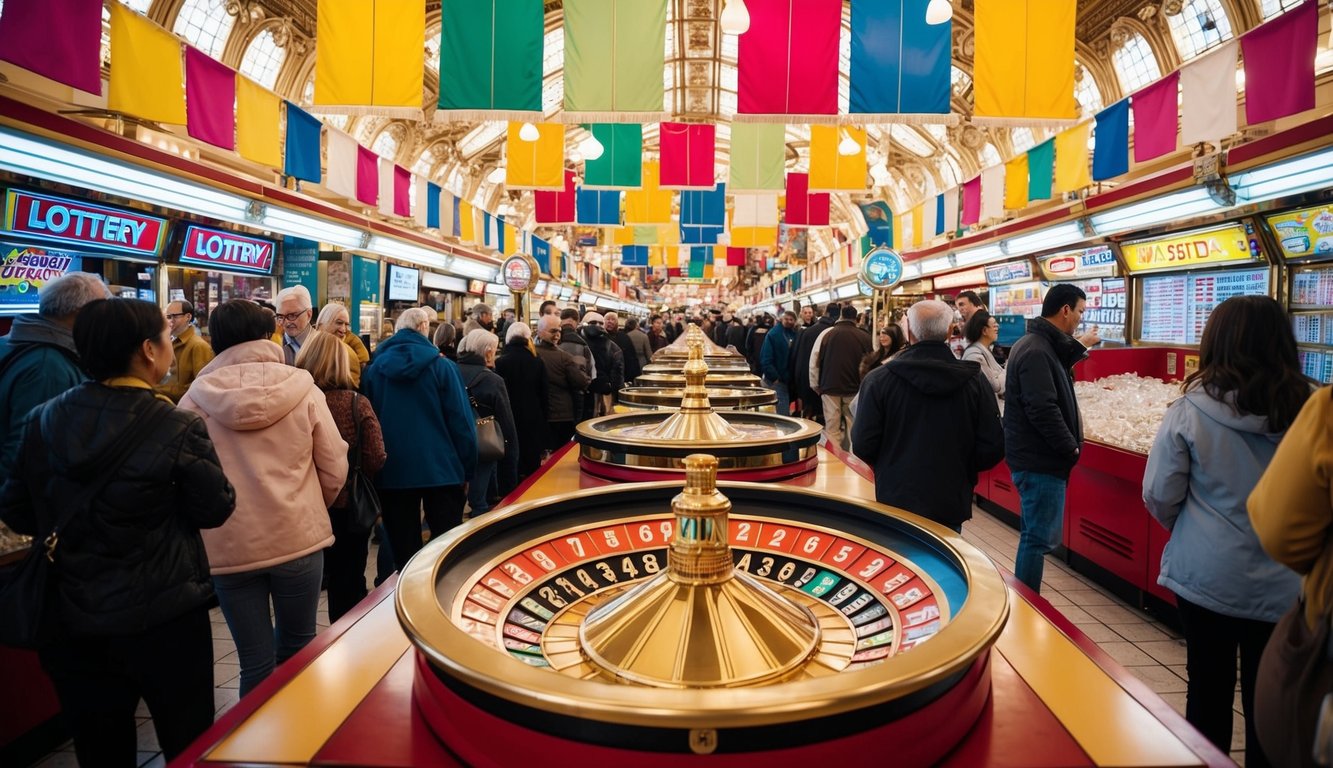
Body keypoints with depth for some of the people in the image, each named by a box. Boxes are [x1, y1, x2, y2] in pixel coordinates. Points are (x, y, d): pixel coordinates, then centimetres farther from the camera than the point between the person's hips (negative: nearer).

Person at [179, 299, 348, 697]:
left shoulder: (196, 397, -3)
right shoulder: (302, 388, -5)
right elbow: (335, 469, -1)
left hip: (229, 545, 0)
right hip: (299, 538, 0)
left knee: (256, 662, 12)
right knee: (296, 650, 19)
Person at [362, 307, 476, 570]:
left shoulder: (374, 368, 3)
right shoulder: (442, 366, -7)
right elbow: (461, 421, -9)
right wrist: (467, 469, 0)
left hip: (393, 472, 3)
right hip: (441, 469, -3)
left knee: (404, 551, 11)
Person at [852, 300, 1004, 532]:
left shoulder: (879, 380, -13)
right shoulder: (974, 380, -5)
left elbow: (863, 445, -12)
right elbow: (992, 448, -5)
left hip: (896, 503, -2)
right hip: (951, 505, 2)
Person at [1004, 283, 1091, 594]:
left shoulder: (1042, 344, 13)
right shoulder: (1036, 351, -20)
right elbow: (1043, 410, -25)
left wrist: (1076, 347, 9)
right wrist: (1071, 446, -15)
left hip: (1037, 457, 11)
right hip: (1039, 461, -11)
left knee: (1037, 535, 18)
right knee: (1039, 538, -3)